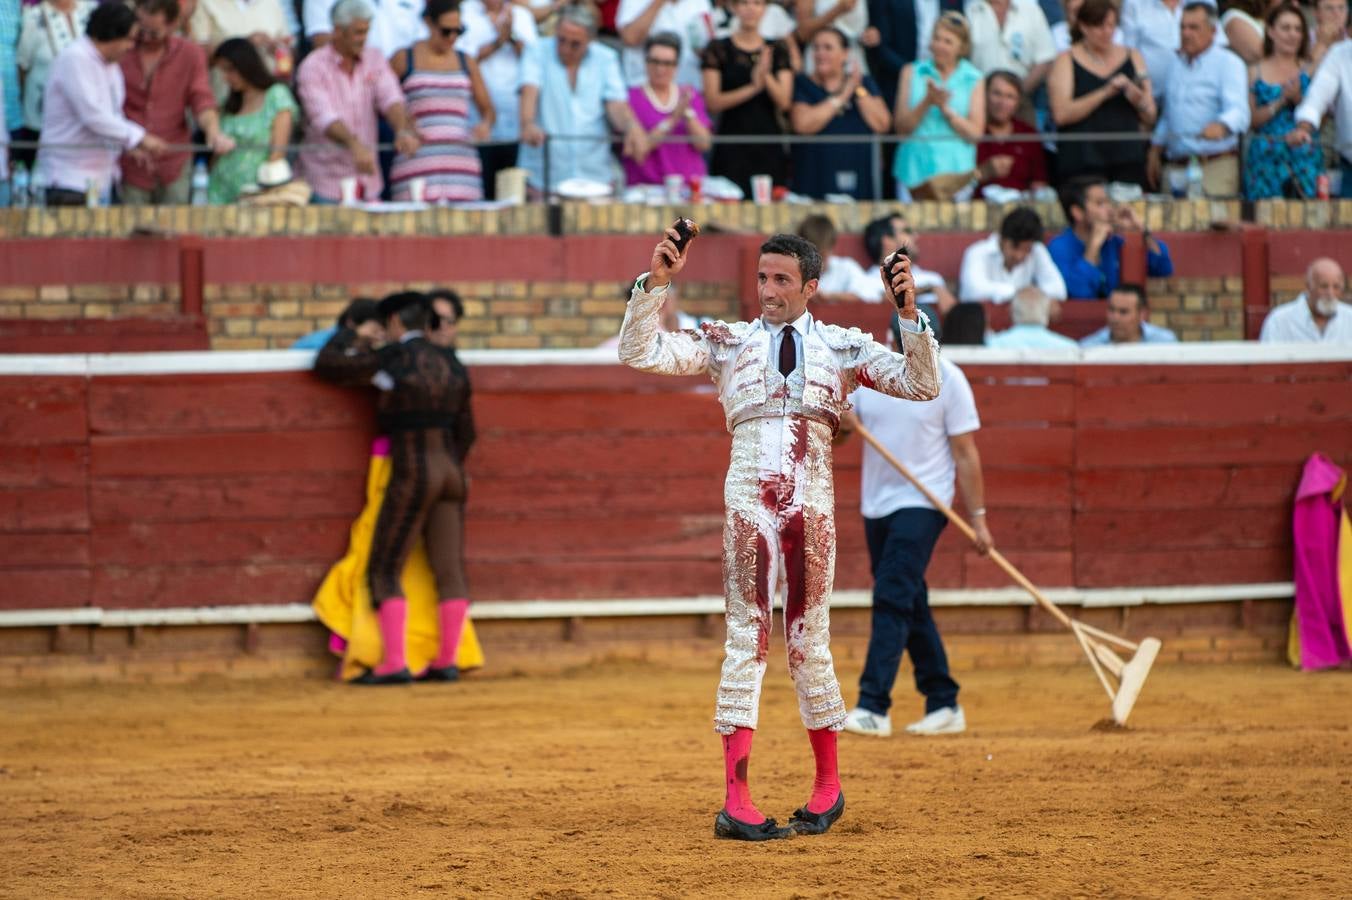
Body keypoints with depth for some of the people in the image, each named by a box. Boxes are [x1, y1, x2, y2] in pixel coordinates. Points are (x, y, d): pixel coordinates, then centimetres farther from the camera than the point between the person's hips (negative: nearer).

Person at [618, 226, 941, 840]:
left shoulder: (842, 346, 10)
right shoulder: (727, 342, 9)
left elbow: (922, 385, 4)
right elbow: (638, 353, 1)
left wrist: (909, 316, -9)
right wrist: (655, 283, -10)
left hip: (813, 501, 1)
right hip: (750, 496, -1)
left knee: (809, 639, 8)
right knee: (748, 635, -6)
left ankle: (828, 784, 22)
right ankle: (736, 800, -10)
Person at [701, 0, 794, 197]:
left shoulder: (778, 50, 11)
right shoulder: (718, 49, 4)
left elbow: (784, 102, 2)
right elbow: (713, 102, -5)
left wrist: (766, 76, -16)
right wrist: (752, 88, -15)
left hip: (769, 146, 2)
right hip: (732, 147, -2)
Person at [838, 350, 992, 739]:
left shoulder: (948, 379, -8)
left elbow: (965, 454, -6)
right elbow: (836, 432, 6)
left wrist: (978, 518, -8)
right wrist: (841, 424, -19)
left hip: (922, 505, -6)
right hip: (876, 505, 6)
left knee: (892, 600, -17)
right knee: (910, 607, 10)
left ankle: (873, 708, -22)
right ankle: (943, 704, 19)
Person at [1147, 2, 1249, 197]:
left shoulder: (1228, 63, -3)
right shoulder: (1176, 66, 19)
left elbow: (1238, 111, -18)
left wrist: (1221, 126, -39)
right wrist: (1155, 151, 21)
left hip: (1214, 166, -6)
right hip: (1175, 165, 6)